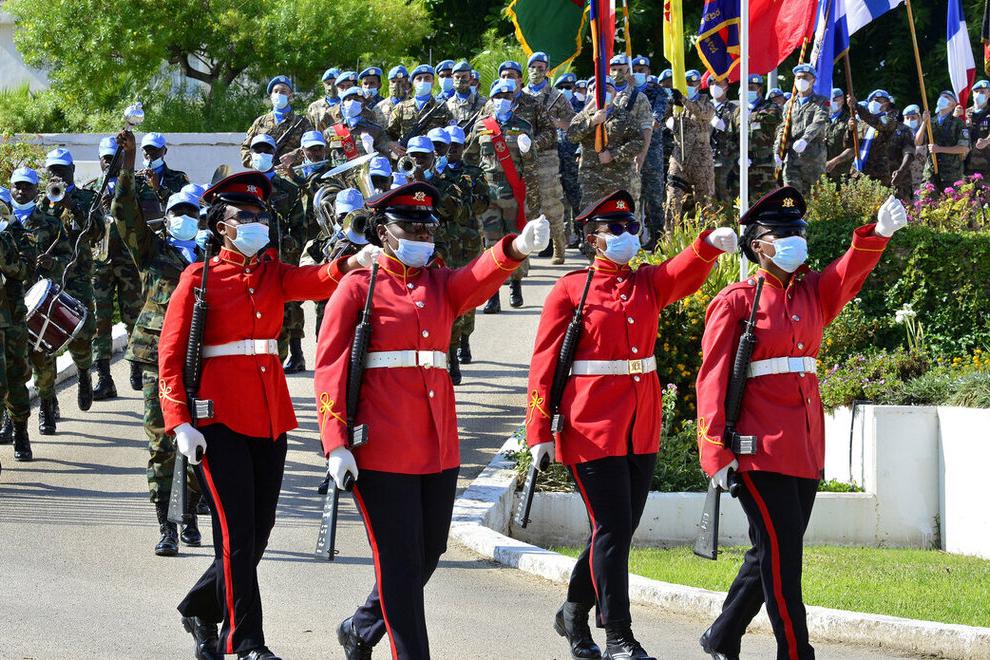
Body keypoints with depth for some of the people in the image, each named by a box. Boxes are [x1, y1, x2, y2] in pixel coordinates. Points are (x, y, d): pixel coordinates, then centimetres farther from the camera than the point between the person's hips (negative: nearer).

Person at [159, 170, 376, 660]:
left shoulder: (273, 273, 12)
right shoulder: (200, 279, -3)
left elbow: (317, 281, -9)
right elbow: (170, 353, -5)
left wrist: (353, 263, -32)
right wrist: (179, 422, -15)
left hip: (270, 414, 6)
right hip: (220, 417, -6)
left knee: (260, 528, 10)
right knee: (237, 530, -8)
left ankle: (201, 610, 30)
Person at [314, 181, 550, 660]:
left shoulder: (442, 284, 13)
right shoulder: (358, 288, -2)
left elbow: (483, 275, -9)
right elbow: (329, 369, -6)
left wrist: (520, 246, -32)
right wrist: (336, 445, -15)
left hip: (438, 448, 6)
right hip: (384, 449, -6)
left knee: (428, 553, 13)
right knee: (400, 561, -4)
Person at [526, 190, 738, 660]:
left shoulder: (649, 284, 9)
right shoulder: (571, 290, -4)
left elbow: (686, 272, -12)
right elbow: (544, 365, -5)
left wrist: (713, 243, -35)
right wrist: (539, 433, -10)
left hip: (642, 428, 6)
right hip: (593, 428, -6)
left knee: (619, 530, 13)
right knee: (612, 530, -7)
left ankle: (574, 615, 32)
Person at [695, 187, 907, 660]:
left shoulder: (812, 292, 13)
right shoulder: (736, 301, -5)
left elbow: (849, 273, -8)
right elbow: (712, 378, -8)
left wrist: (880, 231, -28)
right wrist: (716, 452, -14)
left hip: (806, 447, 7)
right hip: (762, 446, -7)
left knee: (774, 553, 13)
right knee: (781, 552, -8)